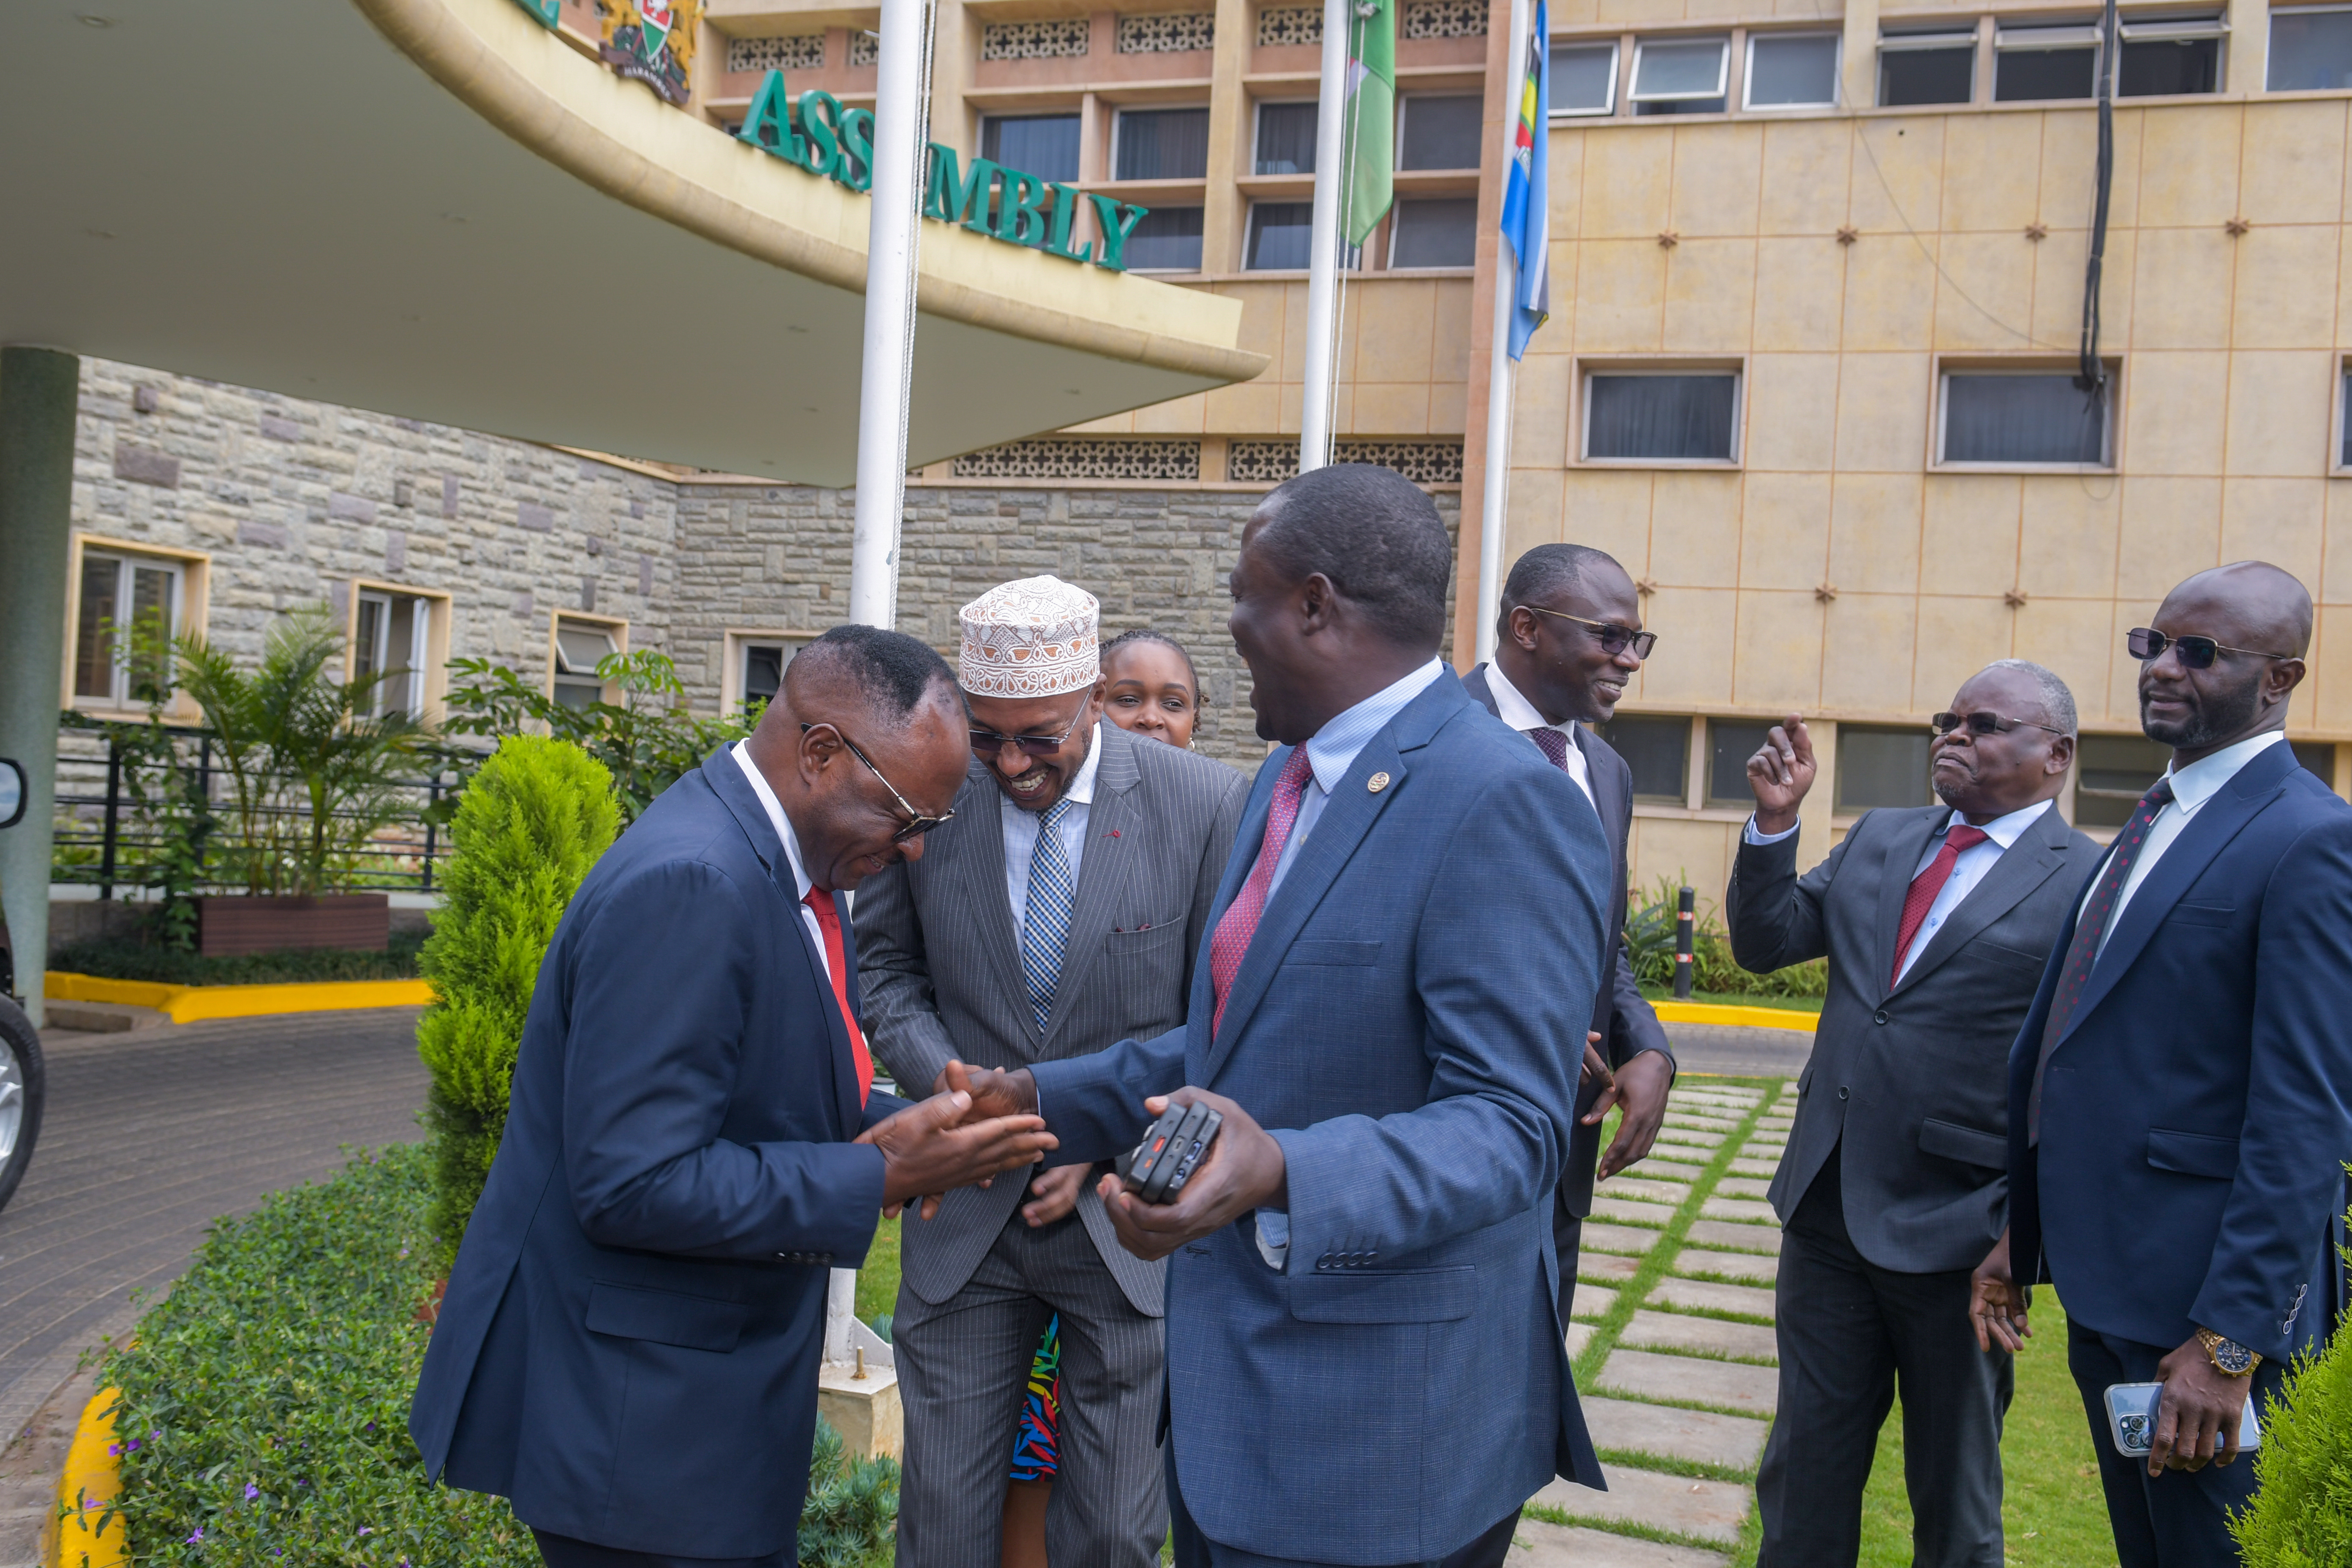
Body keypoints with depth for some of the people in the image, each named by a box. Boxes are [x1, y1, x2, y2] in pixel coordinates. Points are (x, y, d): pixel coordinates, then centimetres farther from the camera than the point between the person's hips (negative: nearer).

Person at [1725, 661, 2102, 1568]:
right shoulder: (1879, 840, 9)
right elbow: (1765, 943, 6)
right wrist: (1776, 819, -7)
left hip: (1957, 1236, -5)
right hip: (1827, 1211, 5)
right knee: (1805, 1472, 16)